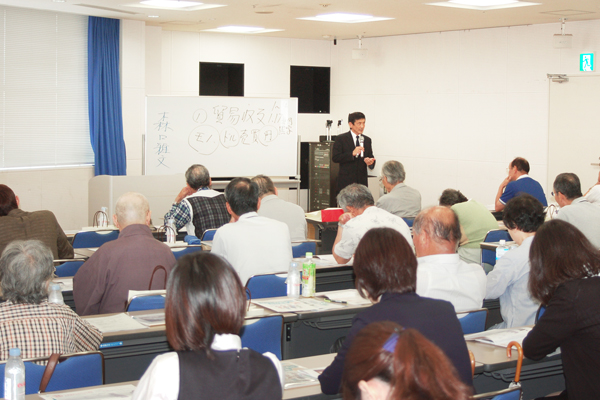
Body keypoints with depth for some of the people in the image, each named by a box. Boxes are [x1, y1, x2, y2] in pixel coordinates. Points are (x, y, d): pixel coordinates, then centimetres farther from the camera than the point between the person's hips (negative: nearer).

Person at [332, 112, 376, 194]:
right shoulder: (341, 139, 0)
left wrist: (371, 162, -9)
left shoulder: (367, 140, 15)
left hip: (362, 181, 4)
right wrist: (352, 153, -20)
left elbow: (371, 157, 16)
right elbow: (335, 158, -9)